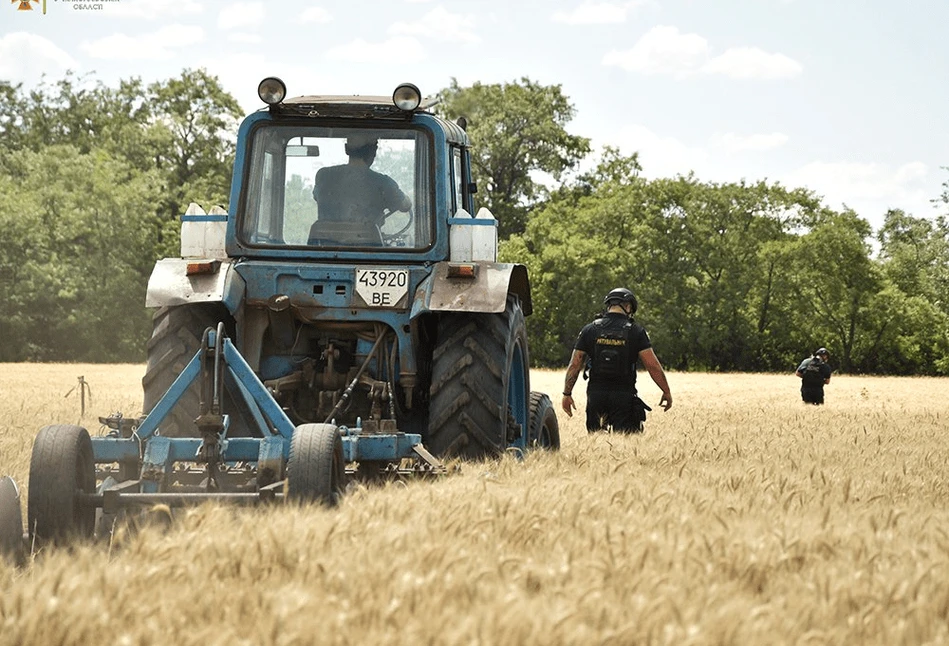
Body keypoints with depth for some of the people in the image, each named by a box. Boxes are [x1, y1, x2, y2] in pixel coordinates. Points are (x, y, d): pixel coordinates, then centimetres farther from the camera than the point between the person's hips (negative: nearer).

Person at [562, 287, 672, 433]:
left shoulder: (590, 329, 5)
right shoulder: (636, 331, -2)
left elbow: (574, 365, 4)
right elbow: (652, 365, -6)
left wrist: (567, 394, 12)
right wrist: (667, 392, 4)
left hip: (596, 395, 2)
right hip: (624, 396, -2)